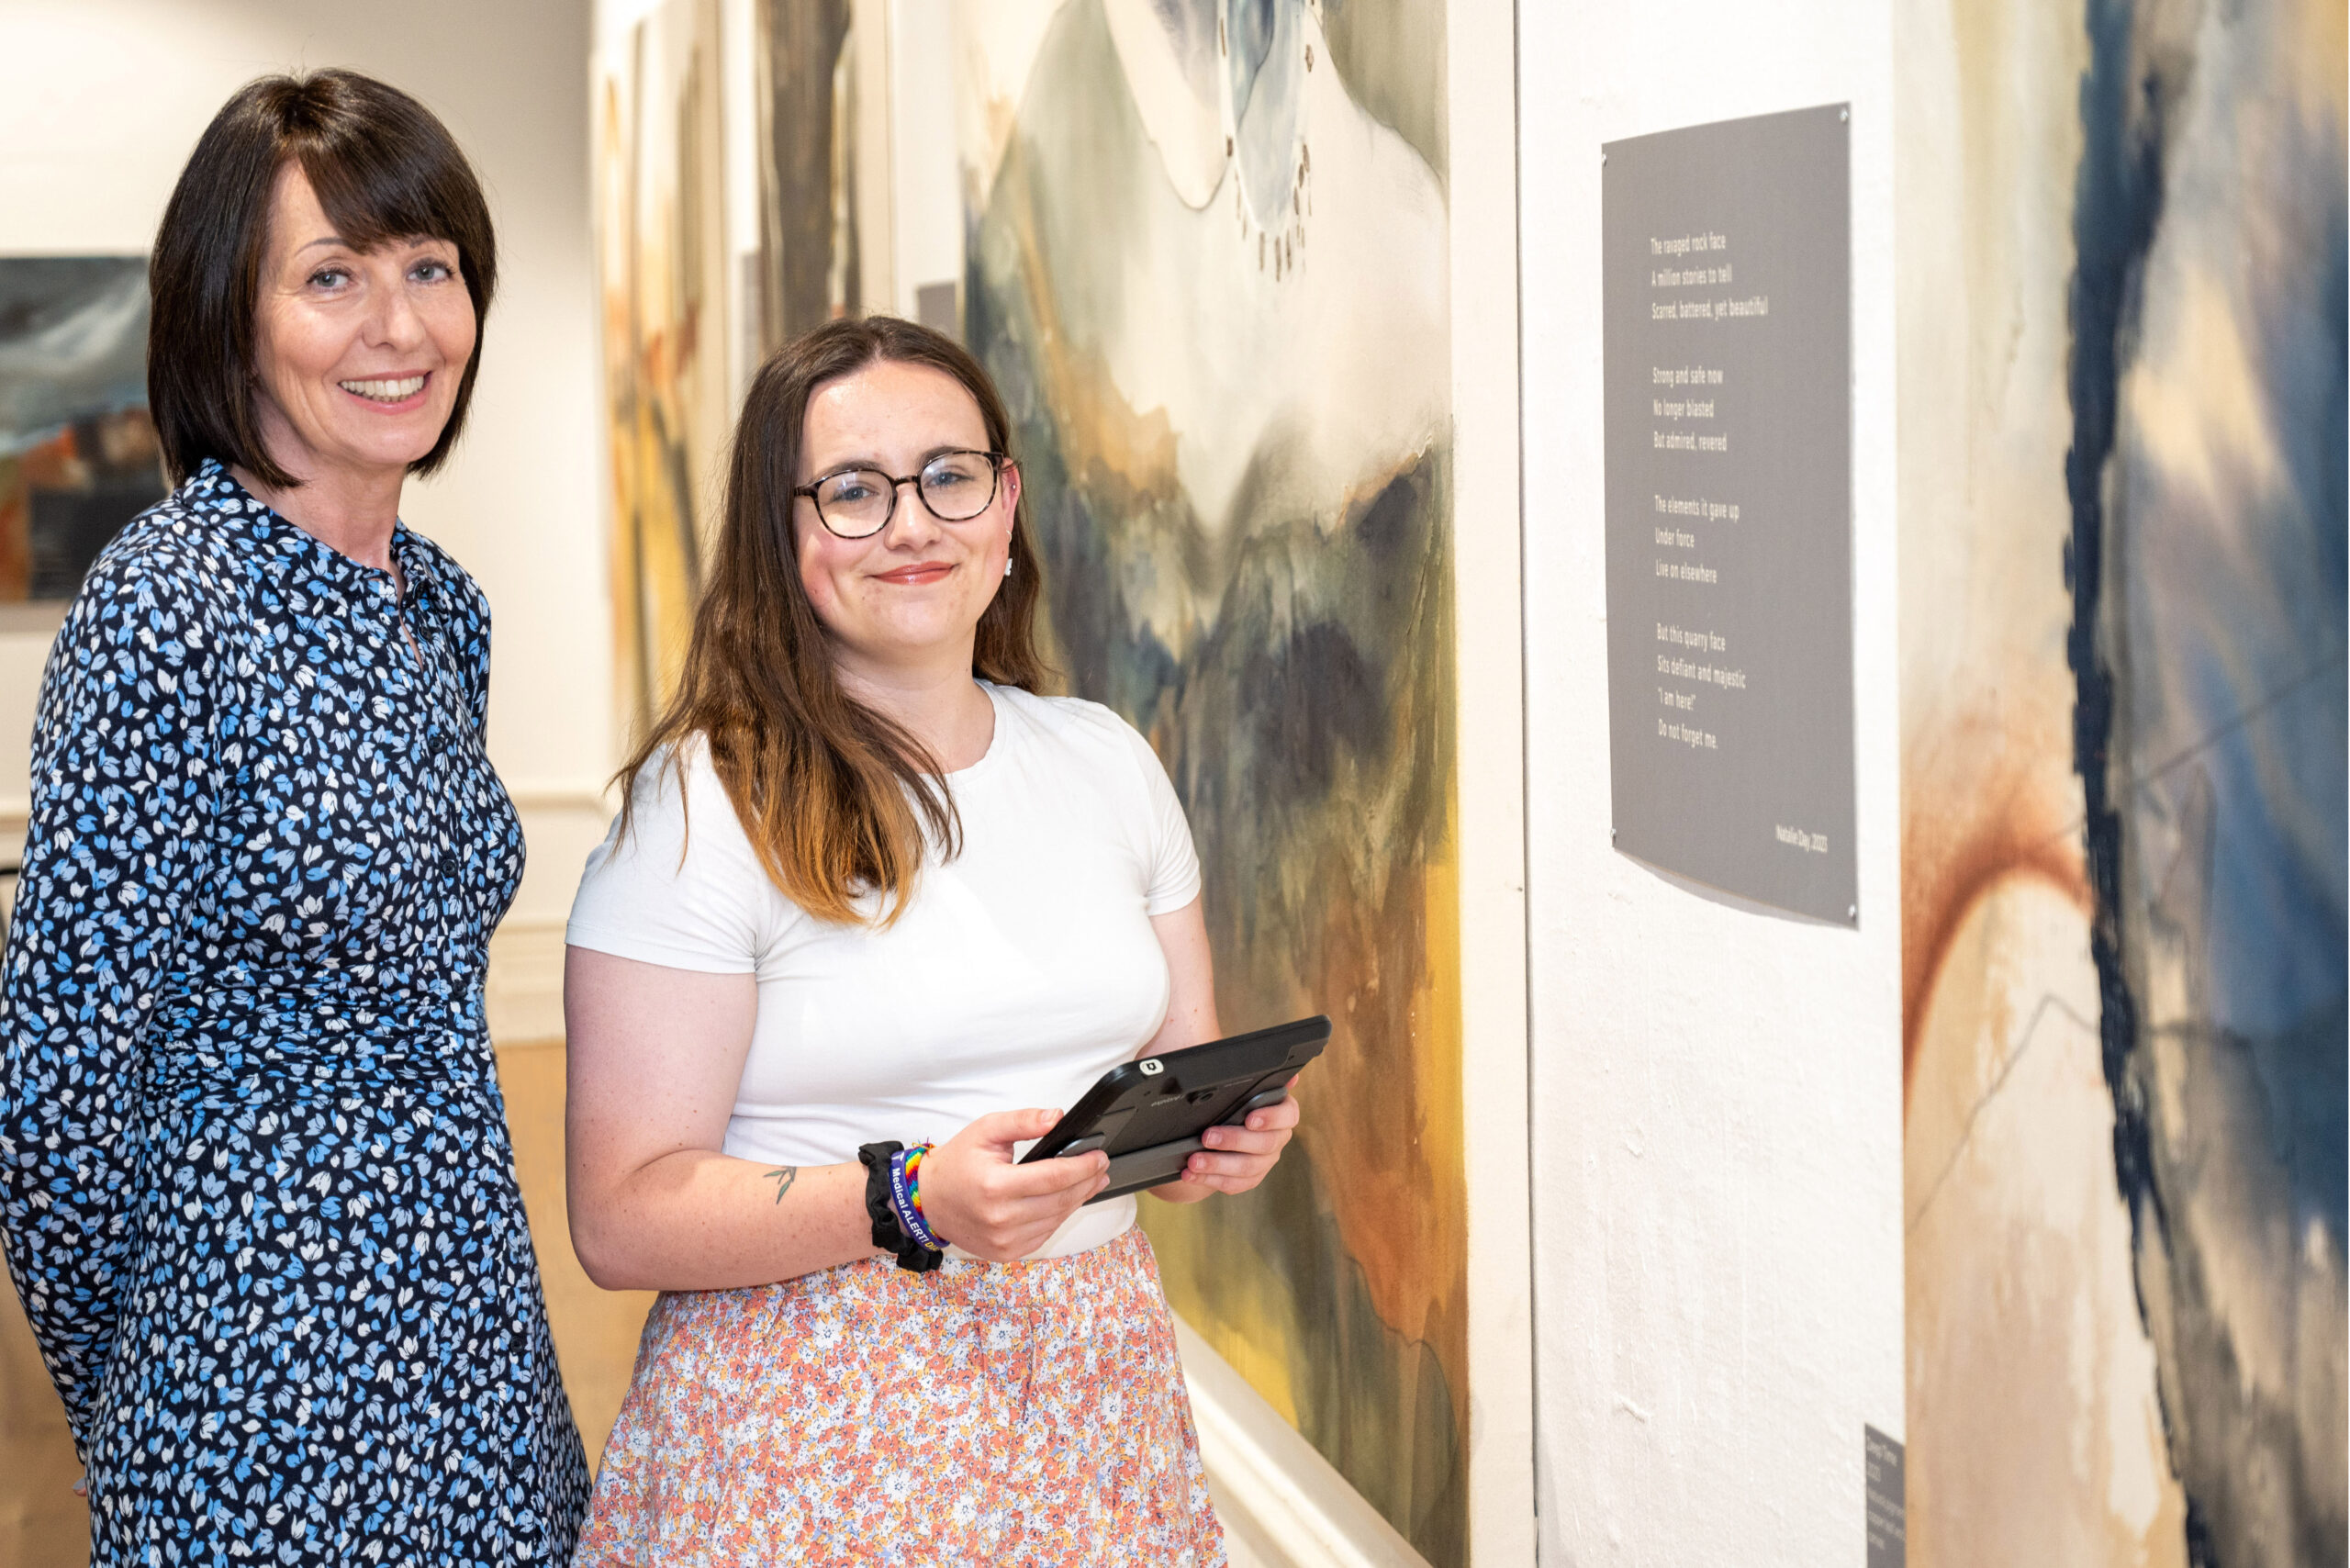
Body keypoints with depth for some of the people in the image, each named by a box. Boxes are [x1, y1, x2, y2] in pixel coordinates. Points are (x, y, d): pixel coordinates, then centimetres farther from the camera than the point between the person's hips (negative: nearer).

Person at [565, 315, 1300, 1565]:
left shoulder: (1107, 763, 8)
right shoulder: (707, 805, -10)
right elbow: (624, 1216, -13)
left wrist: (1229, 1134, -6)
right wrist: (912, 1202, -25)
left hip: (1094, 1400, 5)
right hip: (821, 1435, -5)